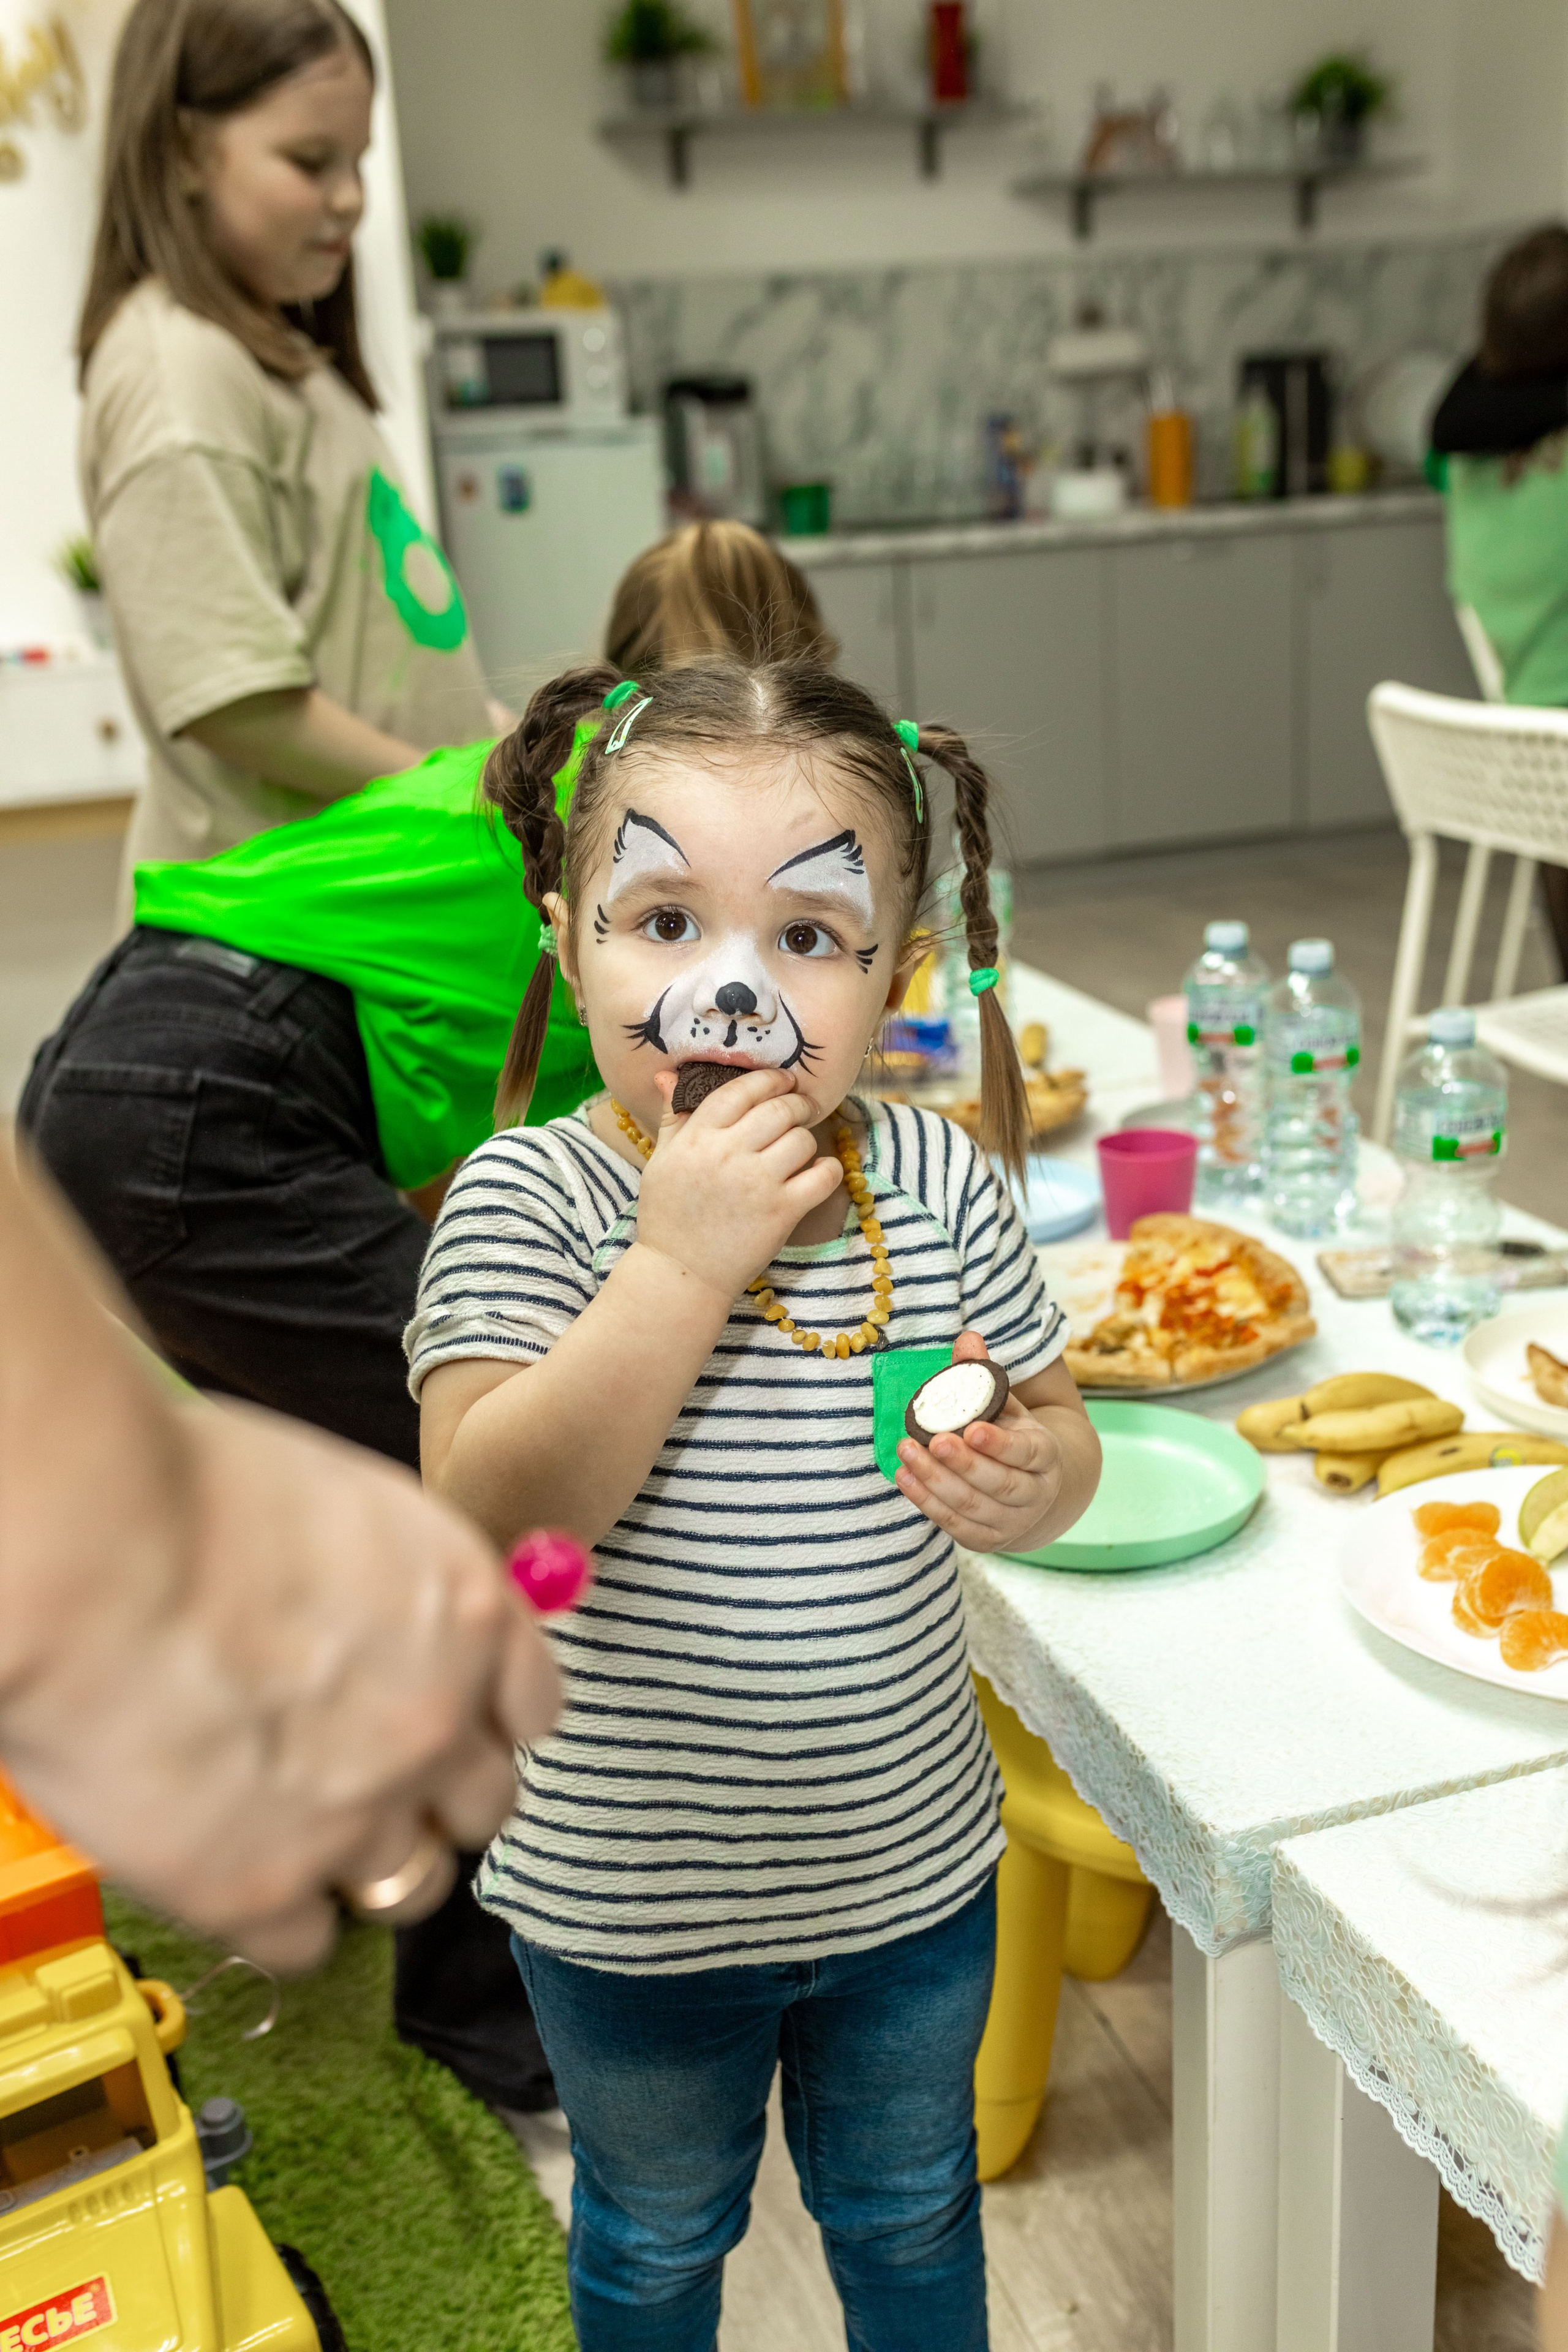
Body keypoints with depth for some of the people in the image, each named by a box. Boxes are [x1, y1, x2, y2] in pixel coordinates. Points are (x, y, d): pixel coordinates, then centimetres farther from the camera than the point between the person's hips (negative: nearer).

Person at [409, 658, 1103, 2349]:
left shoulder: (940, 1181, -11)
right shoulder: (528, 1200, -22)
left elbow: (1053, 1432, 0)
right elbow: (489, 1522, -31)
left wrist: (1023, 1480, -23)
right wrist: (683, 1260, -37)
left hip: (913, 1865, 3)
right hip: (632, 1898, -2)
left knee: (910, 2208, 30)